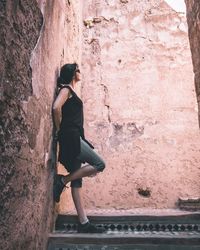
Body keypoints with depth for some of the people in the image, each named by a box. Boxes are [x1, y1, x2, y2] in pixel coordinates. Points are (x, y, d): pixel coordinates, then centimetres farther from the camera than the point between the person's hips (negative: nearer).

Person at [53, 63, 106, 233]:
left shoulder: (70, 91, 25)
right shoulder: (66, 89, -2)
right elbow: (56, 107, -20)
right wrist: (59, 129, -11)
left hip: (74, 138, 9)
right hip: (70, 137, -9)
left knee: (77, 180, 4)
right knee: (99, 164, -11)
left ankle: (84, 223, 7)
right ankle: (62, 181, -4)